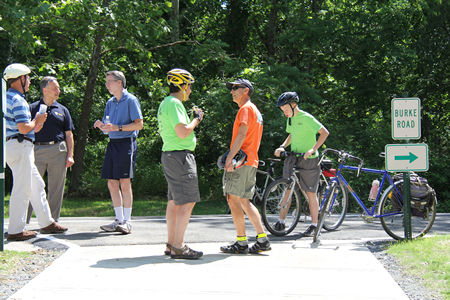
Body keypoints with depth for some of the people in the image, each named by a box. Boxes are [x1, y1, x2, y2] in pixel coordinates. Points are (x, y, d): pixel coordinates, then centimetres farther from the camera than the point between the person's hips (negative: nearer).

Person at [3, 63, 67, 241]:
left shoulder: (8, 97, 17)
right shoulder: (18, 100, -15)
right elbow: (24, 128, -23)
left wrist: (32, 127, 19)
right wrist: (37, 121, -5)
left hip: (12, 145, 11)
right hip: (20, 146, -11)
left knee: (37, 185, 16)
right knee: (22, 189, -6)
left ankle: (47, 223, 23)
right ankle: (16, 230, -3)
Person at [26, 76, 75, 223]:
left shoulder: (62, 110, 14)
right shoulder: (33, 108, 7)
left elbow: (69, 134, 13)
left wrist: (70, 155, 3)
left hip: (58, 150, 2)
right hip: (37, 150, -2)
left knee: (56, 189, 4)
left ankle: (53, 221, 12)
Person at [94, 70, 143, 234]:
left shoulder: (131, 100, -4)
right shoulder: (110, 102, 18)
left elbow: (139, 123, -11)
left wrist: (118, 127, -18)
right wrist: (101, 125, -1)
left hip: (126, 143, -8)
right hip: (112, 144, 8)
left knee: (124, 182, -9)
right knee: (112, 183, 5)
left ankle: (127, 221, -4)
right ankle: (119, 220, 13)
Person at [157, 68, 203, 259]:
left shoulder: (165, 103, 19)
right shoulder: (174, 103, -14)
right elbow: (182, 132, -22)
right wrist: (197, 119, -7)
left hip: (169, 155, 11)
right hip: (180, 156, -11)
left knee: (174, 201, 13)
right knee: (187, 202, -10)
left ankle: (171, 244, 18)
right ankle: (178, 247, -11)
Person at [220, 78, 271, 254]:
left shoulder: (246, 108, -7)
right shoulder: (255, 110, 24)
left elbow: (242, 135, -19)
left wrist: (230, 157, -23)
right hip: (251, 162, 10)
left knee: (233, 200, -7)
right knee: (244, 202, 11)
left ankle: (241, 243, -8)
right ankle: (262, 240, 6)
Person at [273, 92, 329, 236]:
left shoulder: (306, 118, -13)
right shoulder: (290, 119, 12)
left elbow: (324, 133, -18)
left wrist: (313, 149, -26)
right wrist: (282, 147, 9)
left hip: (308, 159, -7)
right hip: (292, 158, 7)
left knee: (310, 192, -1)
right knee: (287, 189, 1)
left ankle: (314, 224, 7)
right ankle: (281, 221, 4)